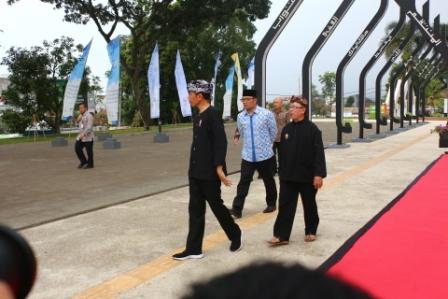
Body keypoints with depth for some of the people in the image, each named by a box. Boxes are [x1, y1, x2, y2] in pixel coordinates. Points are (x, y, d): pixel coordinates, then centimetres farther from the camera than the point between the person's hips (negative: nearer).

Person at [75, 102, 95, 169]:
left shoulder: (89, 116, -13)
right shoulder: (81, 115, 14)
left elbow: (89, 127, -21)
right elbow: (78, 124, 25)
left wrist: (83, 134, -27)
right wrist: (78, 120, 4)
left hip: (88, 137, -8)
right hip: (81, 137, 8)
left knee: (89, 151, 1)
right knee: (77, 148, 5)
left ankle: (89, 164, 15)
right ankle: (83, 161, 21)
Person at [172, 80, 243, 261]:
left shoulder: (212, 114, -14)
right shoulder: (198, 116, 12)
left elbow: (221, 142, -20)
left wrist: (219, 167, -24)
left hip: (210, 172, -8)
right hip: (195, 172, 9)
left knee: (216, 206, 6)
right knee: (195, 210, 8)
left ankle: (235, 235, 28)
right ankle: (194, 249, 13)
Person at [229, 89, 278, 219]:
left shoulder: (267, 114, -10)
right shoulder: (240, 117, 0)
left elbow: (273, 132, 3)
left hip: (265, 155, -2)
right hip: (247, 155, 2)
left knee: (268, 181, 13)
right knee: (243, 182, -3)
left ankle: (271, 204, 31)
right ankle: (237, 209, -3)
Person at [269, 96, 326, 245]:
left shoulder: (312, 129, -10)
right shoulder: (286, 129, 6)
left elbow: (318, 153, -13)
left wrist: (318, 174, -18)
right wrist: (282, 171, 12)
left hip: (307, 176, -4)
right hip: (288, 176, 4)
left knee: (309, 205, 12)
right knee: (285, 205, 1)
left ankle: (311, 231, 30)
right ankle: (281, 235, 5)